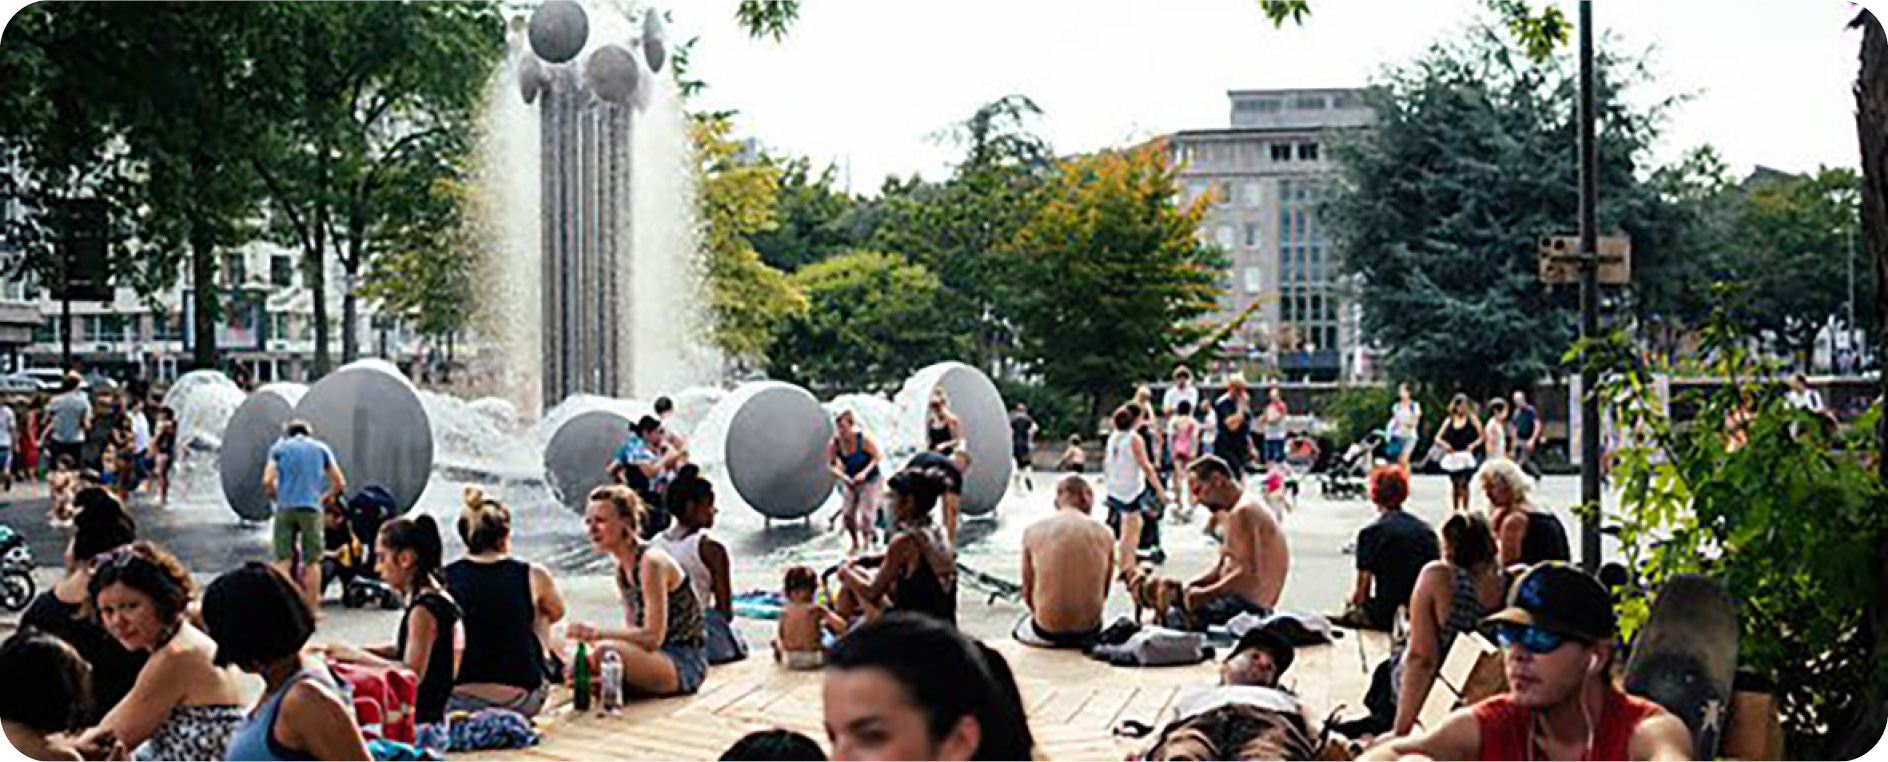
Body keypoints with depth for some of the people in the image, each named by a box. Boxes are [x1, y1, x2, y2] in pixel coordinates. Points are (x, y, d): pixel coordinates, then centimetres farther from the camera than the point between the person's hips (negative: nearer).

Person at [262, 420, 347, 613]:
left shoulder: (279, 447, 11)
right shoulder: (321, 448, 13)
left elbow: (267, 482, -2)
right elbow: (340, 484, 8)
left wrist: (277, 497, 14)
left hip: (285, 508, 0)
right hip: (311, 508, 0)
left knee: (283, 560, 3)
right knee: (312, 561, 5)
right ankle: (312, 608, 5)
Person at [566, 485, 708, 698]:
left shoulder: (651, 562, -18)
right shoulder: (621, 568, 10)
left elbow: (653, 637, -23)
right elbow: (633, 631, 9)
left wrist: (598, 633, -30)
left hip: (686, 662, -9)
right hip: (661, 656, 9)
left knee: (605, 652, -31)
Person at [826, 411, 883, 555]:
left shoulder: (863, 439, -24)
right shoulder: (834, 443, -15)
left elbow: (877, 457, -15)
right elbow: (831, 465, -6)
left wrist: (864, 473, -28)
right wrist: (843, 477, -23)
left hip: (869, 480, -4)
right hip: (849, 481, 4)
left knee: (866, 513, -8)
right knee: (847, 514, 1)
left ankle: (866, 543, 15)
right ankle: (855, 544, 22)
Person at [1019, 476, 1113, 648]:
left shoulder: (1033, 531, -5)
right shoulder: (1104, 533, -3)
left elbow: (1027, 592, 3)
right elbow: (1104, 592, 6)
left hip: (1047, 630, -1)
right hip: (1089, 628, 1)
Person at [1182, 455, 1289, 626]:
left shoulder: (1243, 513, -17)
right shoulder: (1233, 512, 16)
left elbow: (1250, 574, -25)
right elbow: (1223, 565, 20)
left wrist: (1205, 594, -21)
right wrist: (1191, 584, 5)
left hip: (1247, 605, -11)